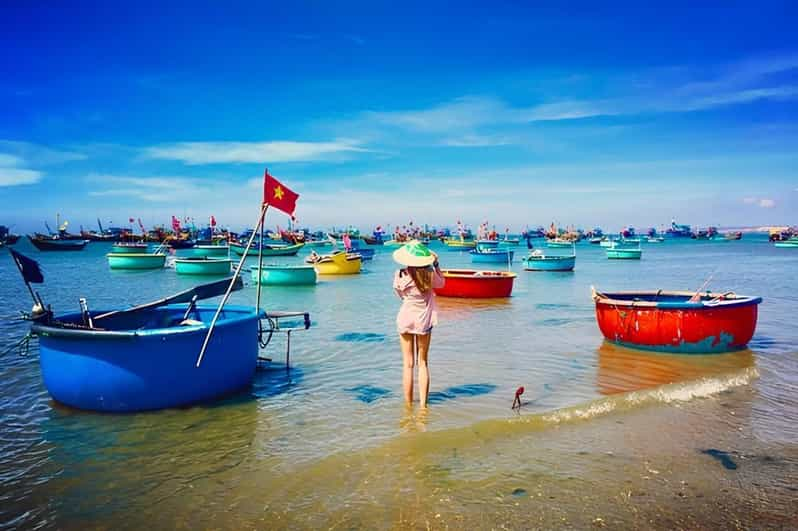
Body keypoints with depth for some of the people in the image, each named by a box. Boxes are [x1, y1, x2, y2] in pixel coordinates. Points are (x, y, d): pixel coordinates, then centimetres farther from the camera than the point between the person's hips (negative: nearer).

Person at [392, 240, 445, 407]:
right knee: (423, 363, 11)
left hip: (405, 320, -1)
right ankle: (423, 404, 11)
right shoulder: (430, 274, -12)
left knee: (408, 364, 8)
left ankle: (408, 405, 12)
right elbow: (441, 283, 11)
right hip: (424, 321, 1)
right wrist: (436, 264, 12)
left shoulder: (401, 275, -13)